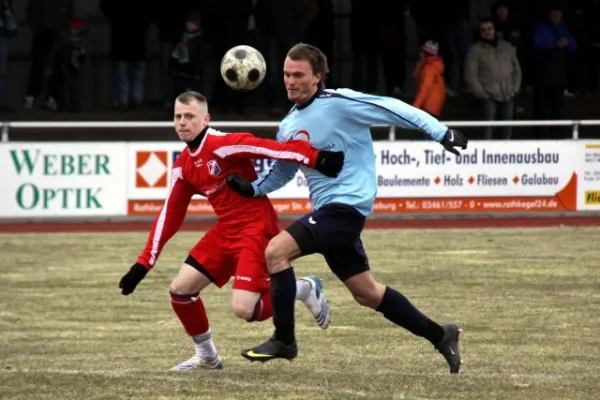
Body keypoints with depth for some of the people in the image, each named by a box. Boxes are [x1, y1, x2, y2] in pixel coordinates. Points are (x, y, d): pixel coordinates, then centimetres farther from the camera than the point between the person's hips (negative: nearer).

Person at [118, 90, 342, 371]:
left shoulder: (222, 144, -18)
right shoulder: (183, 167, 7)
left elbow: (269, 148, -29)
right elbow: (169, 216, 12)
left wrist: (316, 158, -43)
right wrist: (143, 265, 9)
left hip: (257, 230, -8)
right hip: (226, 232, 8)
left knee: (243, 309, -19)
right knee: (180, 290, 4)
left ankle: (304, 289, 7)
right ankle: (206, 356, 23)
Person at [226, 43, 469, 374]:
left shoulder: (339, 103, -12)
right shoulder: (288, 126, 12)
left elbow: (394, 109, -13)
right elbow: (281, 173, 23)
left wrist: (440, 132, -17)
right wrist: (251, 188, 5)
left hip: (348, 204, -9)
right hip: (328, 210, 9)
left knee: (276, 250, -18)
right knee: (366, 293, 14)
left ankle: (284, 340, -6)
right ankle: (440, 336, 27)